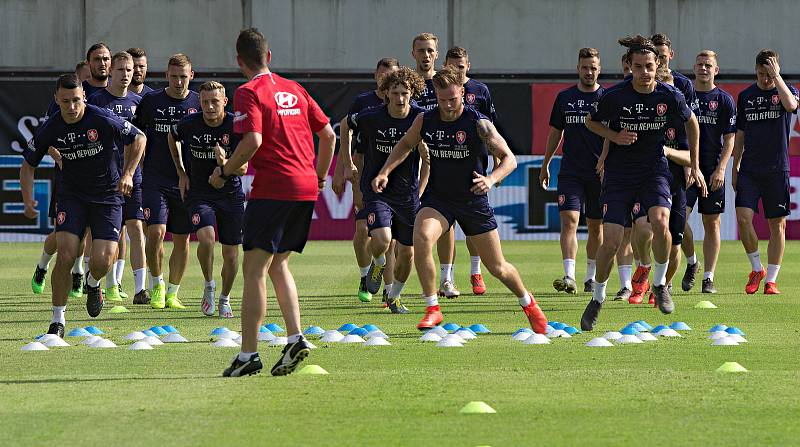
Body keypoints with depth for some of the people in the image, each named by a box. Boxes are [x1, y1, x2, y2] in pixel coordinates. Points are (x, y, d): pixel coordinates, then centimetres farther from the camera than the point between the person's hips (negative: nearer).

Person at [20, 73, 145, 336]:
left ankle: (93, 283, 25)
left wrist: (128, 174, -11)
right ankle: (58, 319, -3)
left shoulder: (103, 121, -18)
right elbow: (28, 165, 4)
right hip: (71, 195, 1)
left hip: (108, 196, -1)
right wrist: (28, 201, -10)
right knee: (65, 255, -16)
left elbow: (138, 138, -2)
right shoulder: (51, 129, -9)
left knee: (102, 261, -14)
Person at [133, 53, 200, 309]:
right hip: (155, 180, -1)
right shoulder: (150, 101, 3)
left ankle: (172, 294, 17)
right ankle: (156, 286, 5)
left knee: (182, 239, 4)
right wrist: (138, 170, 5)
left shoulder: (199, 104, 3)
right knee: (156, 231, -15)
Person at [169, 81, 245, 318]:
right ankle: (209, 286, -1)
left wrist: (225, 164, -38)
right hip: (199, 194, 0)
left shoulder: (235, 126, -14)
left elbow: (243, 168, -16)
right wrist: (181, 173, 13)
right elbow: (172, 138, 15)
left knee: (230, 253, 3)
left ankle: (225, 298, 26)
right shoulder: (190, 123, -10)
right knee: (206, 236, -25)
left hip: (231, 194, 0)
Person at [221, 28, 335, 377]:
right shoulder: (293, 89, 15)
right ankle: (295, 338, 6)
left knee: (254, 269, -3)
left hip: (273, 188, -7)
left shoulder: (249, 93, -6)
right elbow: (328, 134, 16)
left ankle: (249, 354, -7)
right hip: (306, 189, 7)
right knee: (278, 264, 19)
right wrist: (320, 177, 28)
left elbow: (253, 141, -19)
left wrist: (224, 171, -6)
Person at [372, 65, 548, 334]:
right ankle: (432, 309, -18)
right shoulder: (425, 121, -6)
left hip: (474, 200, -2)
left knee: (497, 268, 6)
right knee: (421, 239, -29)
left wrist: (491, 179, -32)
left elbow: (509, 159, -13)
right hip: (437, 198, 2)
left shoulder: (478, 124, -17)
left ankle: (528, 304, 37)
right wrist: (384, 173, 1)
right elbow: (405, 145, 14)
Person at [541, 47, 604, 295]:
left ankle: (591, 277, 22)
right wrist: (545, 165, 18)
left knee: (596, 226, 8)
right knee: (569, 220, -14)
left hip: (600, 172, -1)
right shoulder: (565, 97, 7)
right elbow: (555, 132, 16)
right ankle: (569, 277, -22)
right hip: (570, 171, 1)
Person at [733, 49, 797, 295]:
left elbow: (791, 105, -24)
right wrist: (735, 168, 12)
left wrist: (776, 76, -18)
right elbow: (740, 135, 15)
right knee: (743, 217, -12)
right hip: (749, 169, 2)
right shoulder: (746, 96, 10)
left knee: (777, 224, 1)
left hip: (777, 170, -2)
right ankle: (756, 269, 7)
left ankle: (771, 279, 9)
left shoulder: (786, 90, 2)